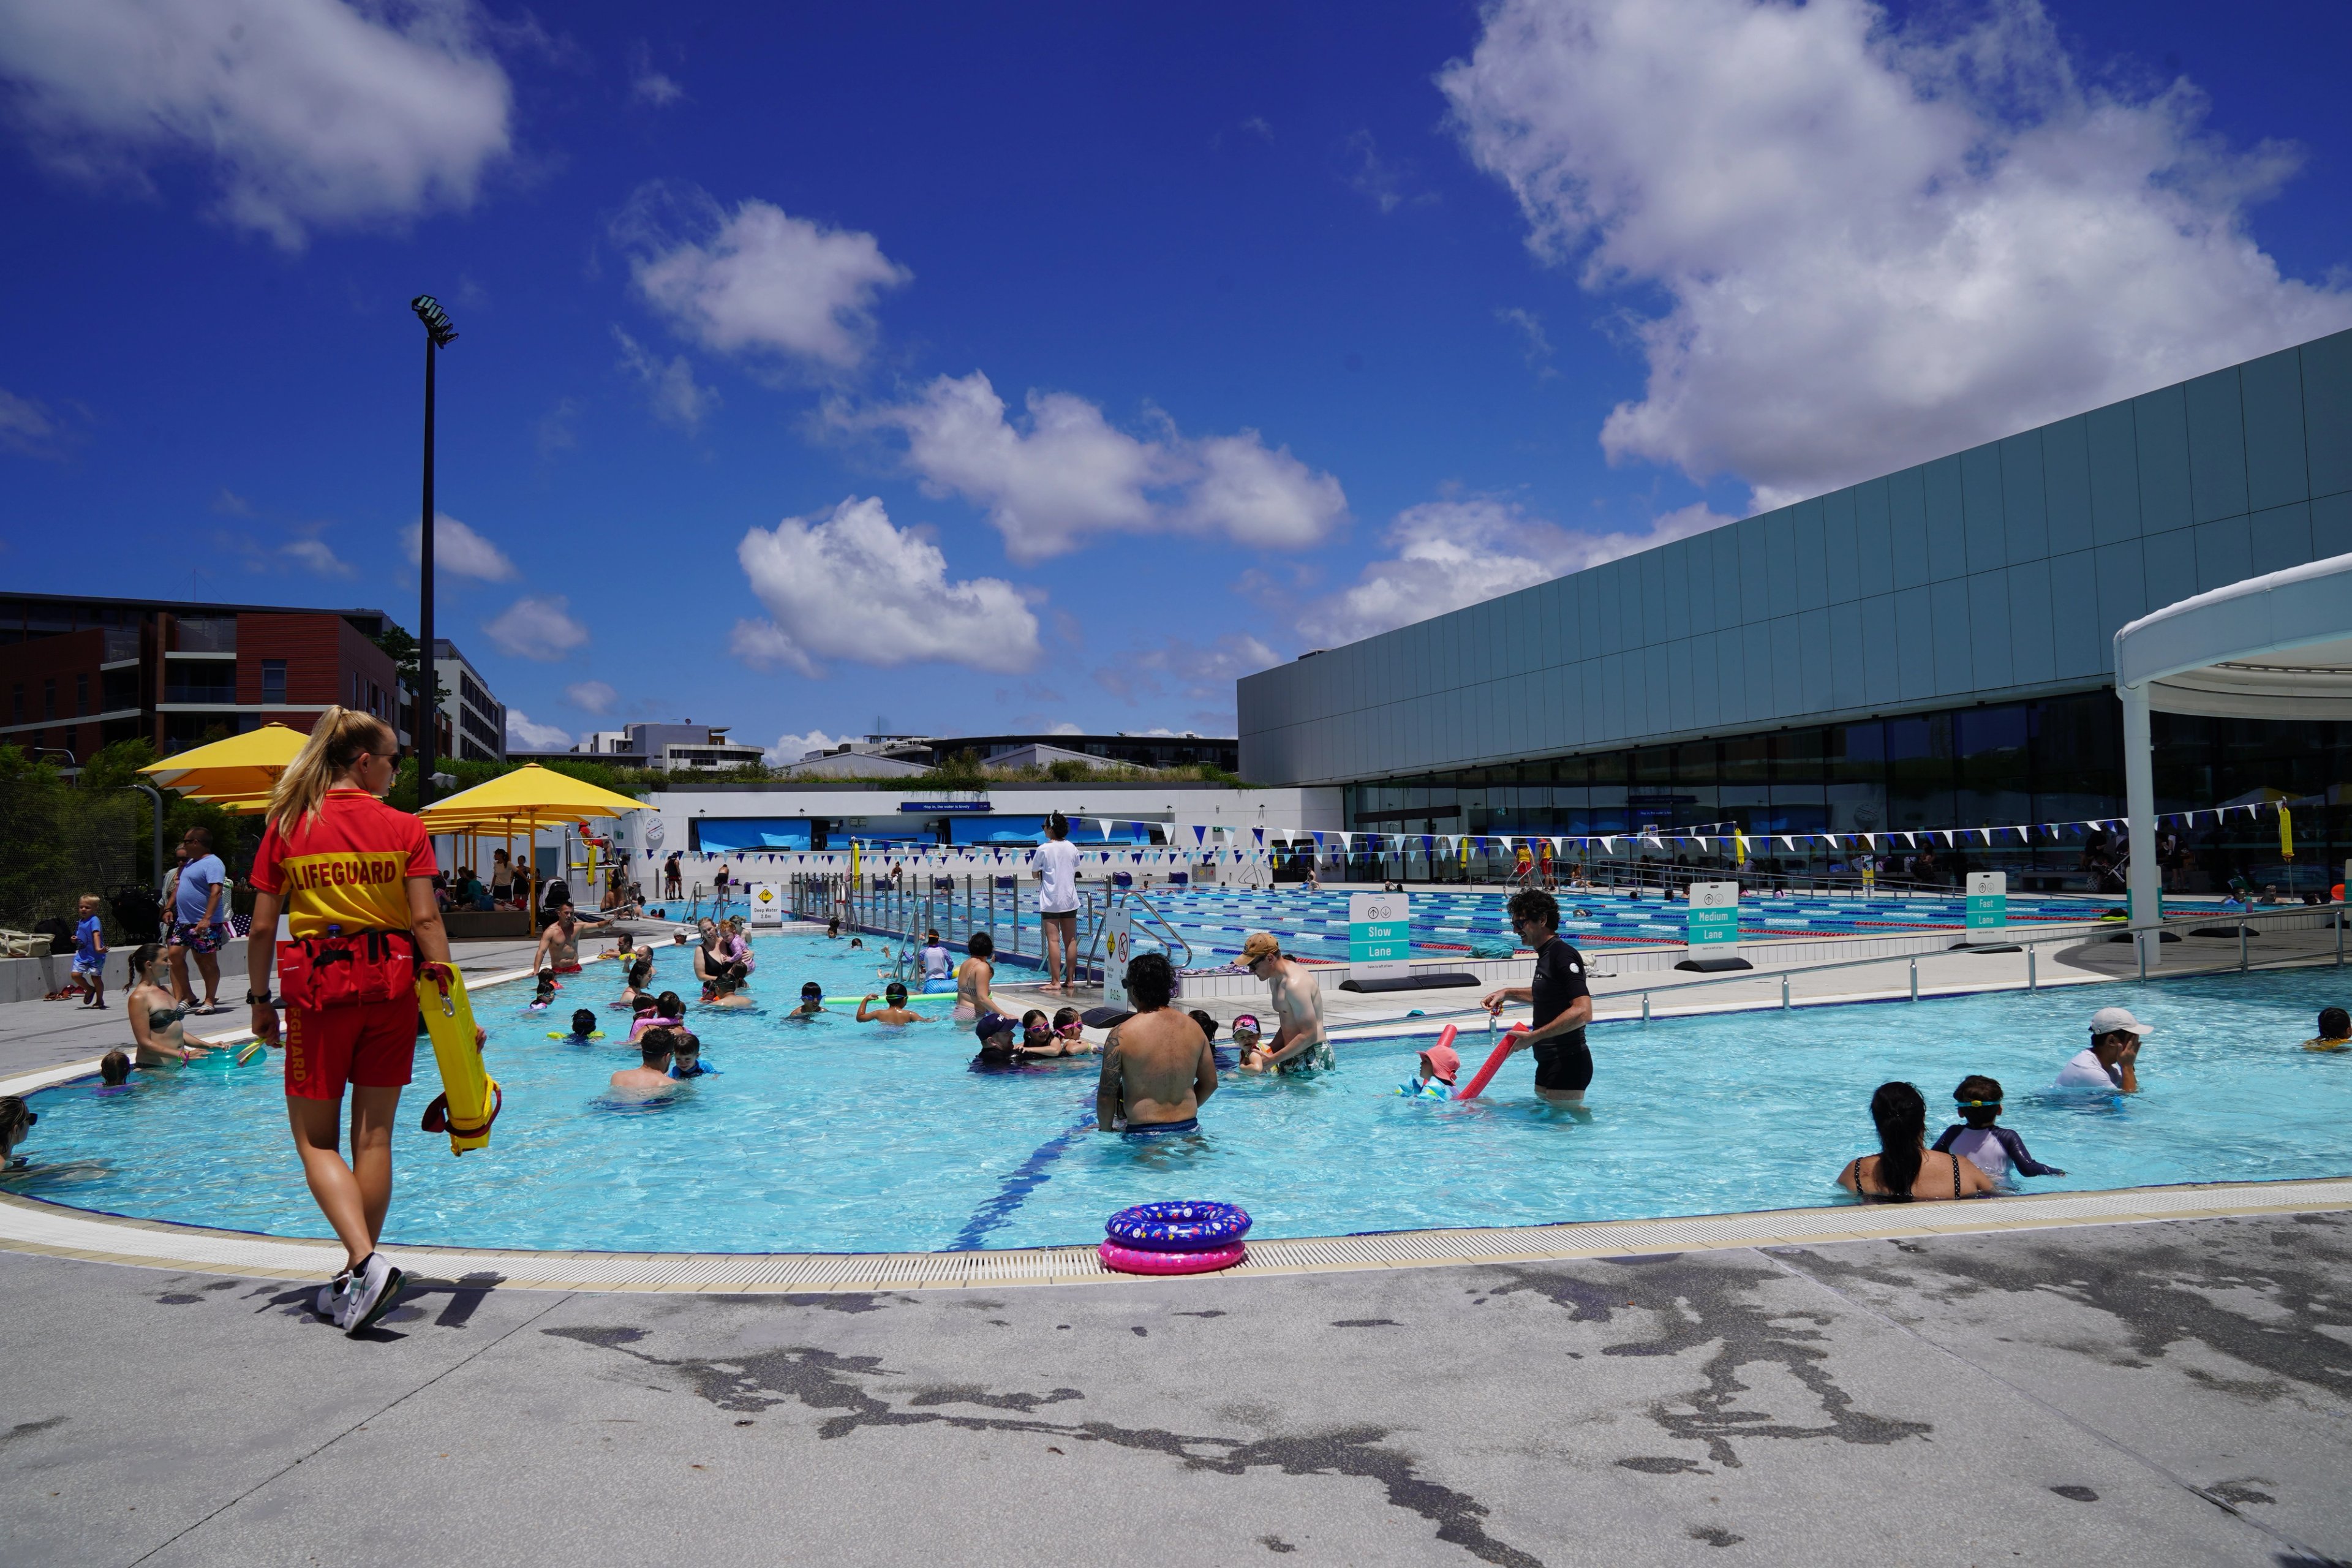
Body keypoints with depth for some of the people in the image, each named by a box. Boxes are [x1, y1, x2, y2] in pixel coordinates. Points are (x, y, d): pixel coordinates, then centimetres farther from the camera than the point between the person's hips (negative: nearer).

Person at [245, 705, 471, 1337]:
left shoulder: (286, 826, 1)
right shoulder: (404, 828, -1)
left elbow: (263, 926, 2)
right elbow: (425, 920, -7)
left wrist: (260, 1000, 12)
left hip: (318, 985, -1)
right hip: (391, 982, 1)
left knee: (316, 1138, 8)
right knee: (373, 1135, 10)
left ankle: (366, 1262, -11)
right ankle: (357, 1280, 18)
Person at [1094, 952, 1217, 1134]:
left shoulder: (1121, 1034, -10)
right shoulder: (1193, 1027, 4)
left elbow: (1106, 1095, -8)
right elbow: (1210, 1083, 12)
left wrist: (1105, 1130, 8)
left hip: (1144, 1134, -5)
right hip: (1189, 1129, 5)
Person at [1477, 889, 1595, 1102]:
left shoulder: (1563, 955, -19)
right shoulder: (1546, 955, 11)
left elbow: (1583, 1012, -28)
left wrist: (1534, 1036, -24)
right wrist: (1508, 993, 18)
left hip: (1568, 1063, -10)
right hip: (1549, 1061, 10)